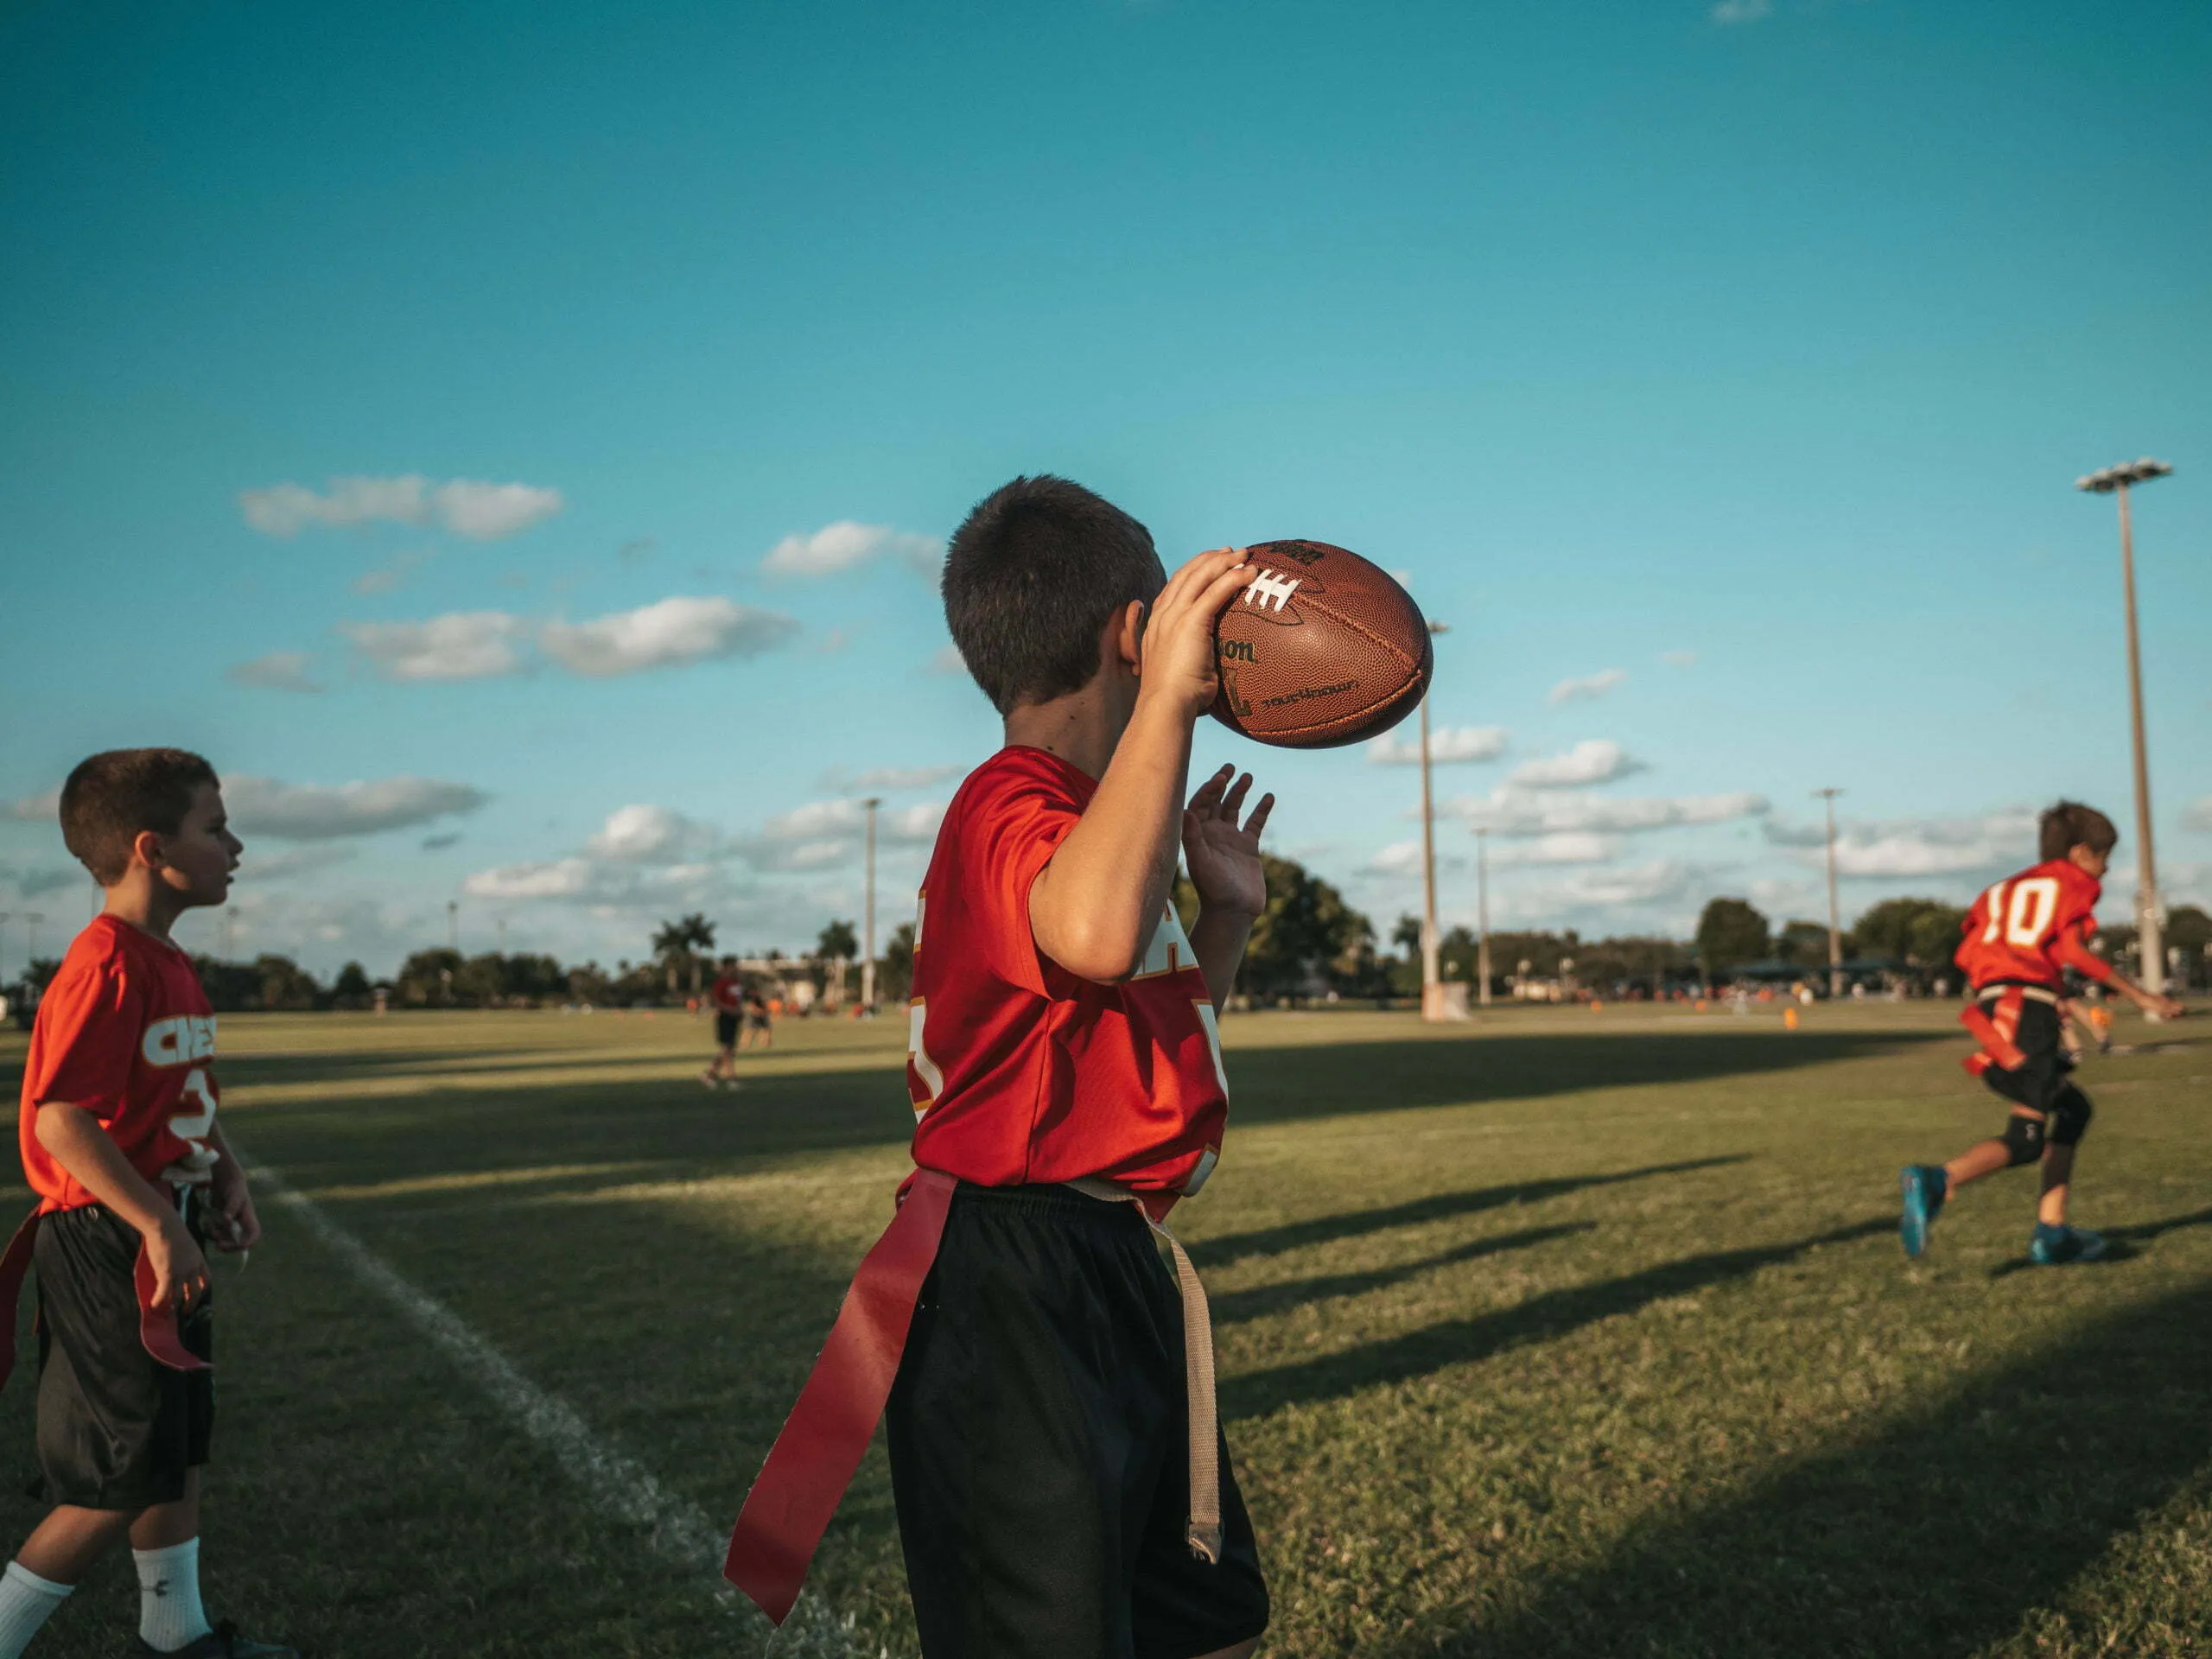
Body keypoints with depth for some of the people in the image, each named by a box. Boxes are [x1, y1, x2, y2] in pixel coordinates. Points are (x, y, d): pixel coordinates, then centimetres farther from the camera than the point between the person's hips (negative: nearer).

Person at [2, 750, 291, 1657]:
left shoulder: (172, 968, 10)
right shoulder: (105, 970, -21)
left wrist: (227, 1180, 8)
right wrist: (160, 1228, -25)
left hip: (165, 1240, 10)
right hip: (105, 1249, -10)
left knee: (179, 1446, 18)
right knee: (125, 1476, -1)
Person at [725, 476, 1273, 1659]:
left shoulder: (1081, 811, 15)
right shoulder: (1011, 804, -17)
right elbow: (1096, 936, -42)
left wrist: (1225, 915, 12)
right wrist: (1169, 696, -32)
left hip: (1118, 1282, 11)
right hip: (1015, 1300, -10)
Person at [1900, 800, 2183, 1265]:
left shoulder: (2005, 889, 28)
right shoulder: (2073, 883, 11)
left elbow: (1968, 954, 13)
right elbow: (2072, 950, -8)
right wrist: (2138, 995, -4)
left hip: (1990, 1011, 7)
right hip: (2030, 1011, -7)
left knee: (2073, 1110, 20)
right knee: (2026, 1140, -8)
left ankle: (2052, 1233, 14)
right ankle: (1937, 1180, -31)